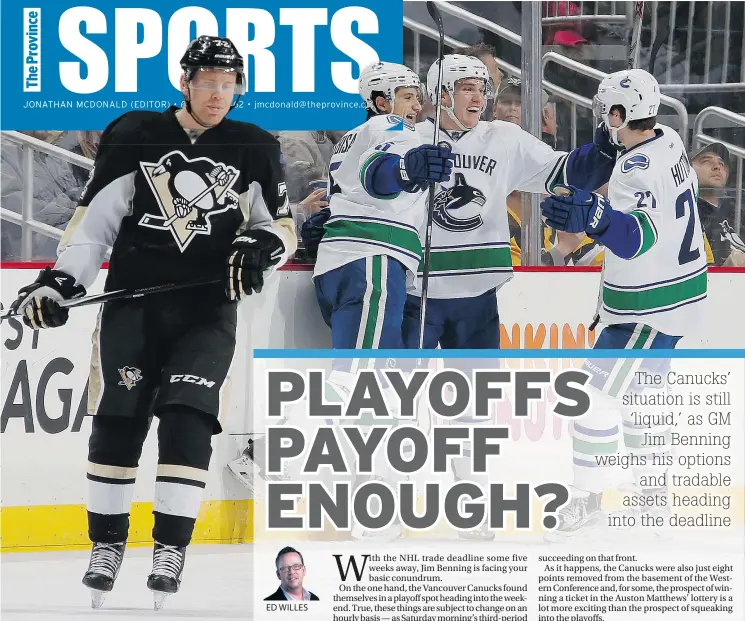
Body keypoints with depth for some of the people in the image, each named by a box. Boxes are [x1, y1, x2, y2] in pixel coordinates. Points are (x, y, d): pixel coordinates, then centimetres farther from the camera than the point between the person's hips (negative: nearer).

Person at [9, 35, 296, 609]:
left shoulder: (255, 149, 5)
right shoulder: (134, 136, 2)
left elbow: (282, 226, 11)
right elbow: (93, 217, 5)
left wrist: (263, 247, -12)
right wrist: (60, 280, -5)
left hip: (208, 309, 0)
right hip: (133, 303, 1)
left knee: (187, 420, -13)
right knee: (116, 423, -1)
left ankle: (171, 548, -5)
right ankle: (107, 543, 14)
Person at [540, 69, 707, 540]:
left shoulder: (638, 169, -26)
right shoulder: (670, 141, 3)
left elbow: (640, 236, -41)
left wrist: (596, 219, -59)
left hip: (651, 306, -10)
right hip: (676, 292, 10)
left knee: (597, 394, -8)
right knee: (641, 391, 20)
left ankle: (586, 502, -4)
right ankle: (652, 496, 28)